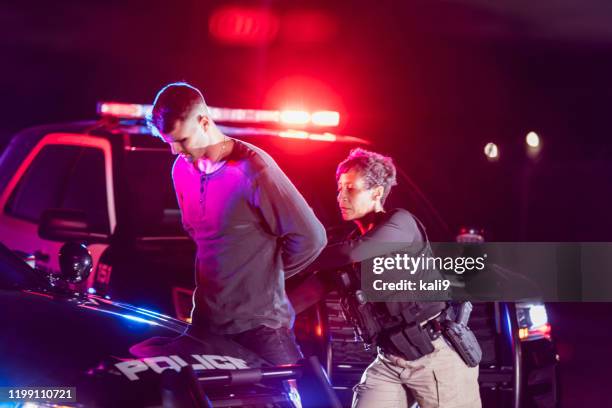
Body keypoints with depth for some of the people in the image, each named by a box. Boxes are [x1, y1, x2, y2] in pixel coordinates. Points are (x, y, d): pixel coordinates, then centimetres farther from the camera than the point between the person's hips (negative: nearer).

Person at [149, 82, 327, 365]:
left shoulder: (251, 168, -17)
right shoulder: (182, 169, 4)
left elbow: (310, 237, -18)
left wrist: (267, 273, -3)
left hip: (258, 324, -6)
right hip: (206, 321, 6)